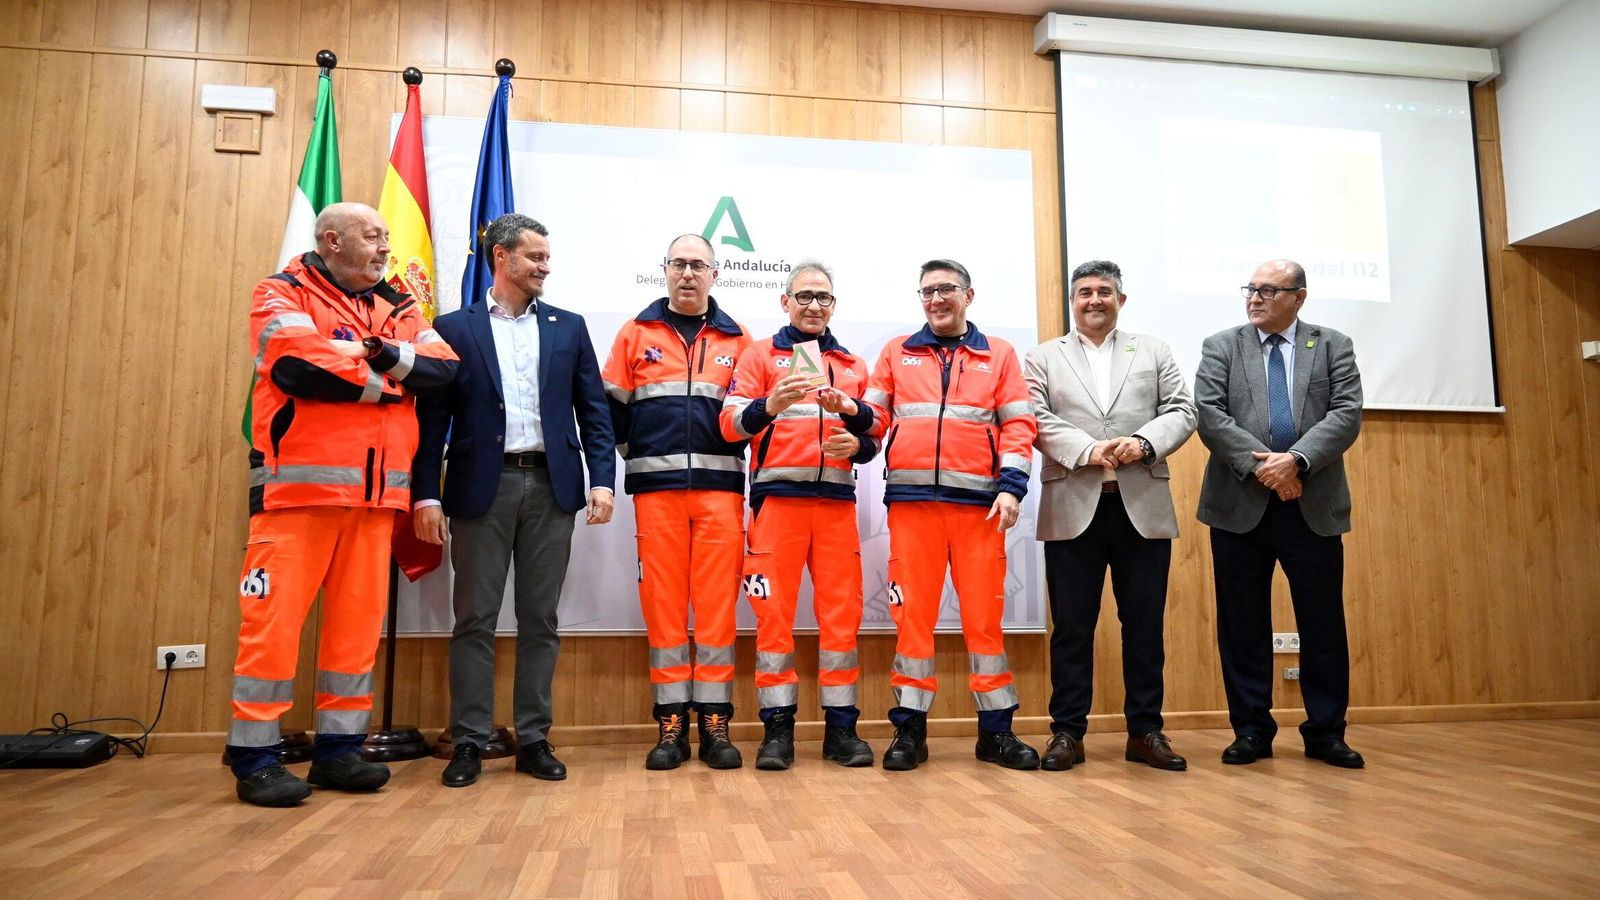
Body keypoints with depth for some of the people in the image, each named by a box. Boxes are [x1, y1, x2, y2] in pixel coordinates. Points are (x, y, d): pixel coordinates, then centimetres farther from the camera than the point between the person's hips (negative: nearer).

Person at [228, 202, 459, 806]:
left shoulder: (398, 308, 18)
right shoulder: (282, 295, 2)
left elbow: (444, 367, 4)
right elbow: (300, 365, -16)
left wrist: (391, 356, -14)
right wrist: (386, 383, -5)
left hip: (376, 489, 5)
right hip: (299, 483, -5)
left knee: (360, 617, 6)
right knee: (276, 617, -4)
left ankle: (339, 747, 16)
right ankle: (254, 756, 7)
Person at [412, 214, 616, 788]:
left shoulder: (569, 327, 12)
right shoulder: (454, 328, 6)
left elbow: (594, 410, 8)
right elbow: (433, 418, 2)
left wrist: (602, 478, -3)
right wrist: (426, 493, -6)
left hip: (551, 486, 2)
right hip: (483, 487, -1)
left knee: (540, 619, 6)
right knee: (475, 618, 3)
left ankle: (534, 739, 14)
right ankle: (469, 742, 12)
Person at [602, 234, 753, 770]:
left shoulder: (737, 340, 13)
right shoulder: (636, 334, 12)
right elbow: (612, 409, 10)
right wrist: (632, 461, 3)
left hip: (719, 485, 0)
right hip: (656, 485, 0)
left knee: (716, 600, 0)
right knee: (662, 599, 1)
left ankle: (715, 720, 8)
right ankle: (670, 721, 9)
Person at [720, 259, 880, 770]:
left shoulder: (854, 365, 18)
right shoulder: (760, 355, 9)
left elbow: (874, 440, 18)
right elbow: (730, 424, -4)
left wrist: (858, 444, -5)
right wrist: (770, 405, -24)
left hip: (837, 500, 3)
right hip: (778, 497, -2)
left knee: (842, 613, 2)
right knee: (774, 613, -2)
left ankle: (841, 727, 11)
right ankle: (777, 727, 7)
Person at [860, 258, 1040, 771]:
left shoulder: (999, 354, 14)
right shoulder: (896, 352, 16)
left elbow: (1018, 425, 7)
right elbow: (874, 415, 11)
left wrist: (1012, 486, -5)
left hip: (979, 501, 0)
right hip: (911, 498, 1)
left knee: (985, 613, 2)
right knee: (912, 613, 2)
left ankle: (996, 729, 14)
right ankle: (910, 727, 11)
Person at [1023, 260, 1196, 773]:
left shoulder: (1154, 351, 17)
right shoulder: (1043, 358, 12)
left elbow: (1181, 412, 7)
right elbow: (1036, 420, -1)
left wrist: (1143, 442, -12)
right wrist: (1087, 450, -16)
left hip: (1144, 506, 2)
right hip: (1072, 508, -1)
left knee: (1145, 624, 6)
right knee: (1072, 626, 3)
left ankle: (1145, 731, 17)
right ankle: (1068, 732, 12)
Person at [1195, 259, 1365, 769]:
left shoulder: (1334, 347, 10)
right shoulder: (1220, 347, 8)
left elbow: (1347, 414, -3)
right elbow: (1209, 414, -5)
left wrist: (1295, 459, -18)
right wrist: (1260, 464, -15)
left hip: (1314, 505, 1)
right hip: (1240, 504, 0)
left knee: (1323, 621, 6)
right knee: (1243, 622, 5)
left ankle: (1326, 733, 20)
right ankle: (1252, 731, 16)